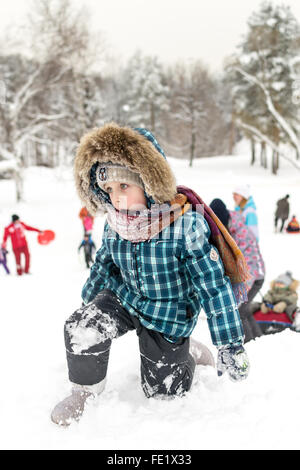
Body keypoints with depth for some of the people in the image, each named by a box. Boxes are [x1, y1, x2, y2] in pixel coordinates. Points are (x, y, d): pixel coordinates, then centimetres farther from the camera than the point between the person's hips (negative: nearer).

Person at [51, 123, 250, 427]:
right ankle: (84, 390, 4)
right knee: (81, 329, -24)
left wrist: (230, 347, -21)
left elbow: (214, 287, -23)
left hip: (169, 315, -3)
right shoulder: (114, 225, -11)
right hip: (124, 299, 3)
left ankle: (187, 352, 39)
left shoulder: (186, 226, -28)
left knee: (162, 391, 9)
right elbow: (104, 265, 9)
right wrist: (88, 301, 22)